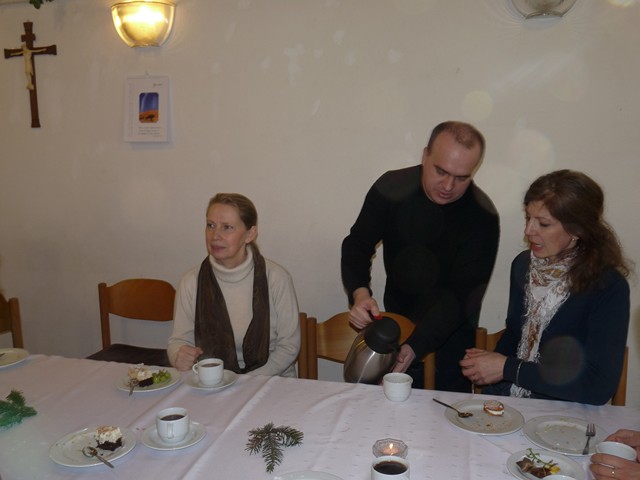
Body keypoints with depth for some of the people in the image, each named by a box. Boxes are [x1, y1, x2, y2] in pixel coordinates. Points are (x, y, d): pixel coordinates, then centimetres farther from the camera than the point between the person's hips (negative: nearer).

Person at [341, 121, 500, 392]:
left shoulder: (482, 217, -20)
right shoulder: (391, 187, -13)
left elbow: (462, 295, -22)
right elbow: (357, 246, -6)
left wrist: (414, 347, -34)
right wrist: (359, 293, -26)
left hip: (450, 336, -2)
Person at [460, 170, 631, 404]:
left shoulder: (608, 287, -13)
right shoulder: (523, 264, 6)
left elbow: (599, 387, -17)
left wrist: (507, 368, -13)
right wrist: (489, 362, -3)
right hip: (504, 402, 5)